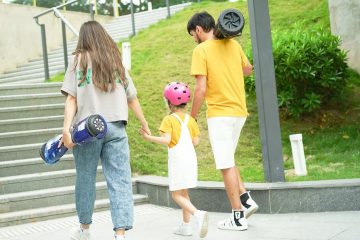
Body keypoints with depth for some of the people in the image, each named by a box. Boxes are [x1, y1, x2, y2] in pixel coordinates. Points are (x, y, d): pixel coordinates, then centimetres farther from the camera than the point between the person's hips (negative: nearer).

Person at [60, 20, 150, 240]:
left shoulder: (79, 60, 5)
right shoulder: (117, 62, 13)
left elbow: (71, 98, -5)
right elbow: (132, 98, 15)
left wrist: (66, 129, -11)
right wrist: (144, 124, 25)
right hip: (116, 127, 2)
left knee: (85, 179, 12)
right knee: (120, 181, -3)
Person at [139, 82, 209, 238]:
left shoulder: (169, 119, -7)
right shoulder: (190, 120, 8)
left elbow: (166, 140, -17)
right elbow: (196, 141, 5)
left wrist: (148, 137, -9)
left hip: (177, 159, -6)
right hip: (191, 158, 6)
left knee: (176, 194, -2)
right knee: (184, 192, 17)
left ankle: (198, 214, -24)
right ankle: (185, 225, 19)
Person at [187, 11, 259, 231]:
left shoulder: (201, 50, -11)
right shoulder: (233, 44, 7)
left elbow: (201, 89, -15)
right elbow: (248, 70, 23)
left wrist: (192, 116, -4)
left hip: (220, 113, -7)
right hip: (240, 111, 7)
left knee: (226, 165, -1)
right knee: (227, 159, 22)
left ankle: (238, 217, 3)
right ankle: (246, 199, 11)